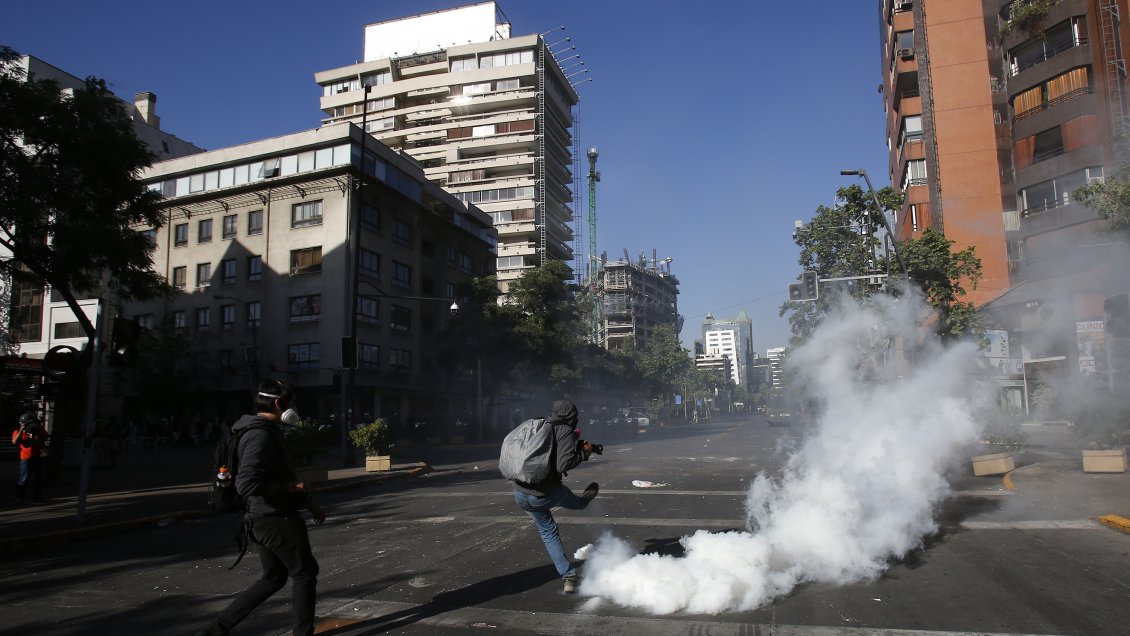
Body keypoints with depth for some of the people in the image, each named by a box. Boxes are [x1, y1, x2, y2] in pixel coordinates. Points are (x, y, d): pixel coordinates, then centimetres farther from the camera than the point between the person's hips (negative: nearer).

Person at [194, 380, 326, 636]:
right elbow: (248, 483, -31)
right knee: (305, 574, 6)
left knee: (273, 578, 19)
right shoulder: (262, 435, -20)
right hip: (277, 519, -10)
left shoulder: (267, 432, 14)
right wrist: (290, 487, -20)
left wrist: (309, 504, 24)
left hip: (264, 519, 10)